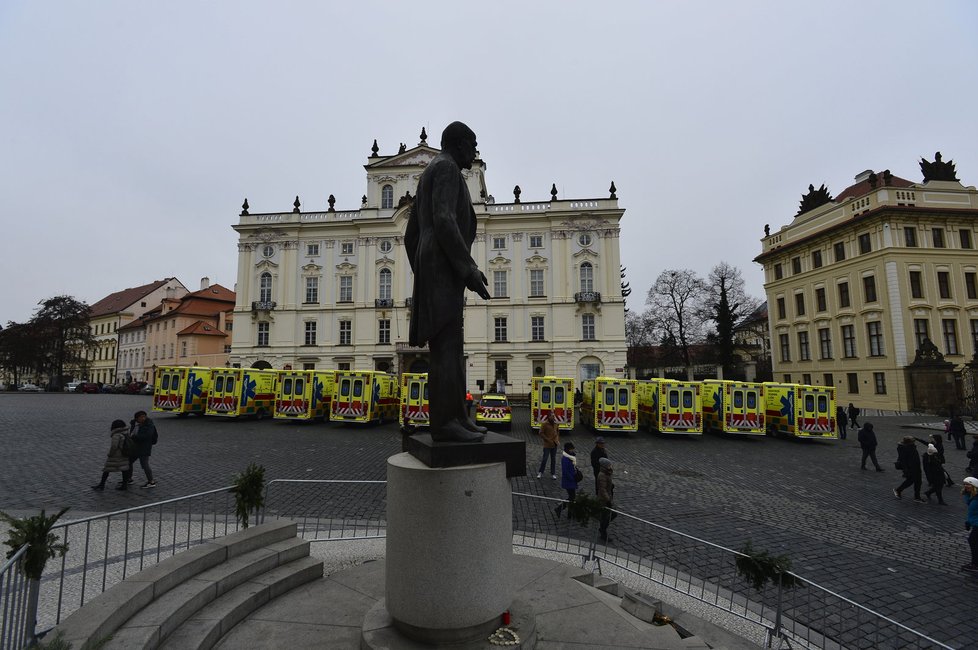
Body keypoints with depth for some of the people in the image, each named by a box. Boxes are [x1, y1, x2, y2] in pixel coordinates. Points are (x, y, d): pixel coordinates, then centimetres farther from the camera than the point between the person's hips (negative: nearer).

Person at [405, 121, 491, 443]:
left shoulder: (427, 178, 28)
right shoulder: (446, 167, -1)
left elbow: (410, 236, 25)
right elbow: (443, 220, -18)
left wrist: (423, 277, 23)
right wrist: (469, 268, -21)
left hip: (432, 271, 10)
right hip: (444, 266, -10)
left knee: (451, 347, 6)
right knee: (446, 346, -14)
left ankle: (456, 417, 7)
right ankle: (444, 422, -13)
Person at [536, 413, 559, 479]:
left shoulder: (555, 423, 5)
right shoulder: (544, 424, -12)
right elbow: (541, 433, -13)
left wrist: (558, 440, 7)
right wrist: (548, 440, -16)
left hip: (554, 444, 5)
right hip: (547, 445, -5)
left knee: (553, 459, 10)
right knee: (544, 459, 0)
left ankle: (553, 474, 20)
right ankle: (540, 472, 17)